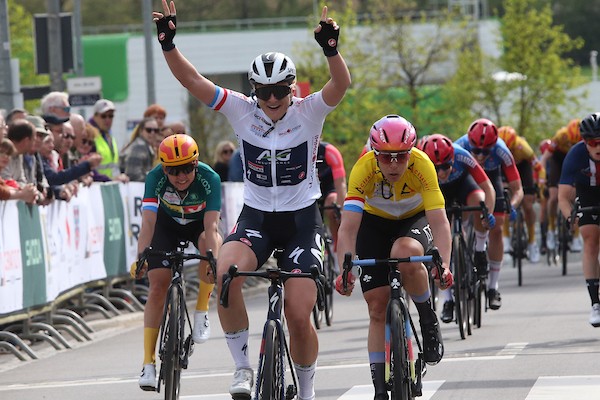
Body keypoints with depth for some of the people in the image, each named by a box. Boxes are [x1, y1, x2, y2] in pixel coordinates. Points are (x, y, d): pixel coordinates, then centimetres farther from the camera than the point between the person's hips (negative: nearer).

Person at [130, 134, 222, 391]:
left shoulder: (209, 179, -34)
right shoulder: (156, 177, -32)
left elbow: (211, 227, -40)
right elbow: (148, 222, -39)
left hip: (199, 223, -1)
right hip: (167, 224, 1)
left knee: (211, 244, -35)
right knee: (158, 287, -11)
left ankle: (201, 312, -17)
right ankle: (148, 363, -7)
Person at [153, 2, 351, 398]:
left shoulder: (309, 112, -11)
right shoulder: (242, 110, -6)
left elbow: (341, 84, -29)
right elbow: (192, 79, -13)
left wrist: (331, 49, -48)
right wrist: (169, 44, -28)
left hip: (302, 218, -1)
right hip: (256, 216, 1)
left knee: (299, 317, -6)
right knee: (225, 273, -29)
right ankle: (243, 364, -14)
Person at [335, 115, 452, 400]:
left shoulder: (421, 165, -32)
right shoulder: (363, 169, -31)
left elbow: (439, 221, -38)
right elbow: (348, 227, -37)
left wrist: (443, 265, -53)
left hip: (415, 219, -1)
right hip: (375, 223, 1)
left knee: (404, 253, -37)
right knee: (377, 307, -7)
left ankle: (429, 320, -12)